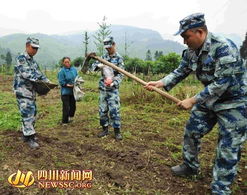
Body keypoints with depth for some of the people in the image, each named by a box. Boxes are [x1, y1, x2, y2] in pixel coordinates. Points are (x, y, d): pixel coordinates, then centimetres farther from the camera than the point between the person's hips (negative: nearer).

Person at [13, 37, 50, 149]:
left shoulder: (33, 61, 16)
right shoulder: (21, 58, -9)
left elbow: (38, 73, 13)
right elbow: (26, 73, -22)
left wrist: (46, 82, -4)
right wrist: (41, 79, -26)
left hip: (32, 92, 9)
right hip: (22, 91, -8)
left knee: (32, 114, 13)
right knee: (27, 115, -8)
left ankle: (27, 134, 26)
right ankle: (29, 138, -1)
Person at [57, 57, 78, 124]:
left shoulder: (74, 69, 4)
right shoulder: (62, 71, -12)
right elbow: (61, 82, -13)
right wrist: (68, 85, -22)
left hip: (73, 91, 5)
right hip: (65, 92, -5)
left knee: (73, 106, 14)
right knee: (66, 107, -2)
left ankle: (70, 117, 38)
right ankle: (65, 121, 14)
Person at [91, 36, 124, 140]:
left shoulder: (119, 58, -2)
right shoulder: (104, 57, 12)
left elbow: (120, 74, -8)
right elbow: (94, 65, 12)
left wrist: (113, 83, -24)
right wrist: (99, 65, -12)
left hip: (113, 89, -5)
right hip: (103, 88, 5)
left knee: (114, 110, -6)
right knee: (102, 110, 9)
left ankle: (117, 131, 6)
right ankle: (105, 129, 23)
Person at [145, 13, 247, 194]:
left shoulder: (224, 47, -27)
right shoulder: (191, 51, -4)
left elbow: (221, 84, -30)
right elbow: (180, 72, 3)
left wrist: (192, 100, -27)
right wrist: (160, 83, -12)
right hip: (209, 98, 8)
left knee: (228, 149, 0)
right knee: (191, 131, 14)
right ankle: (190, 166, 37)